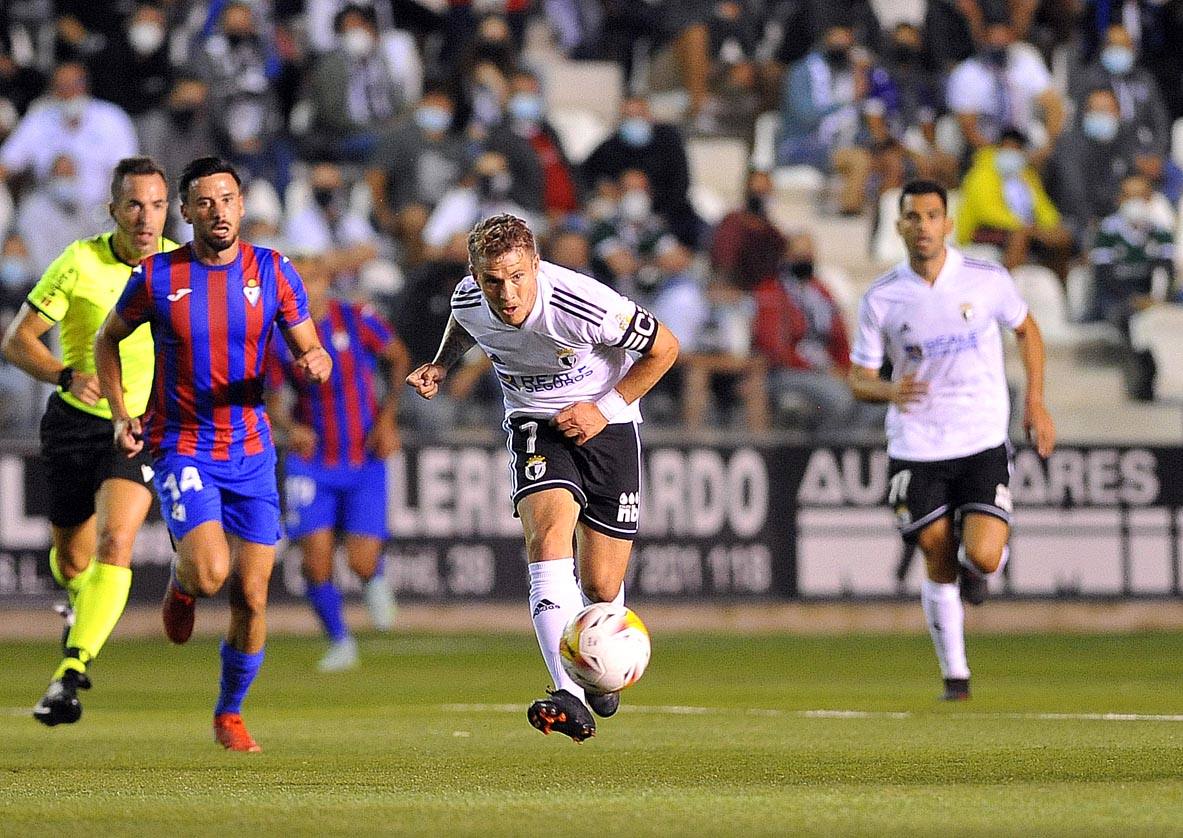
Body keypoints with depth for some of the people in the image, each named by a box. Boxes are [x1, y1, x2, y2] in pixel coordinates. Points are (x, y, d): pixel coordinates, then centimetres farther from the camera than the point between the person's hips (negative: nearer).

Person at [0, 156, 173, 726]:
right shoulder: (79, 263, -12)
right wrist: (67, 376, -26)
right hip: (74, 423, 0)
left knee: (114, 545, -23)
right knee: (72, 557, 13)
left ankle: (69, 674, -25)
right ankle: (82, 606, 52)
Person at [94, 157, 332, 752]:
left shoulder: (273, 273, -2)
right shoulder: (156, 277, -5)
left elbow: (311, 353, 5)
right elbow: (108, 340, 11)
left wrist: (315, 363, -19)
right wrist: (120, 413, 0)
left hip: (250, 451, 2)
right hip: (181, 448, -2)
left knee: (251, 596, 1)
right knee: (210, 572, -24)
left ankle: (229, 714, 23)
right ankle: (181, 582, 15)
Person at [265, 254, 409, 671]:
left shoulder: (357, 320, -10)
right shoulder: (279, 338, -7)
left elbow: (398, 358, 6)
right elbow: (271, 400, 1)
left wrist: (387, 418, -2)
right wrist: (290, 427, -21)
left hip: (365, 461, -1)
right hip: (311, 462, 1)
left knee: (362, 563, -8)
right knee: (315, 560, -10)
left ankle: (376, 579, 31)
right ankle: (340, 642, 12)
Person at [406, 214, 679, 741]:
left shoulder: (586, 305, -29)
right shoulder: (469, 300, -15)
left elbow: (664, 348, -12)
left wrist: (607, 408, -14)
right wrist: (442, 365, -3)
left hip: (605, 424, -2)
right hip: (535, 427, 2)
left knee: (600, 586, 0)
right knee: (548, 536, -27)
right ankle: (569, 698, -38)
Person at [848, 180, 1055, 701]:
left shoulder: (988, 281, -4)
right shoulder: (881, 298, -4)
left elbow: (1026, 329, 15)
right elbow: (859, 378, 2)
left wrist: (1036, 403, 9)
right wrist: (889, 390, -22)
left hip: (983, 442, -1)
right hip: (916, 447, 1)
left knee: (982, 557, -15)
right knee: (939, 567, 4)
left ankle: (975, 567, 23)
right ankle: (954, 674, 22)